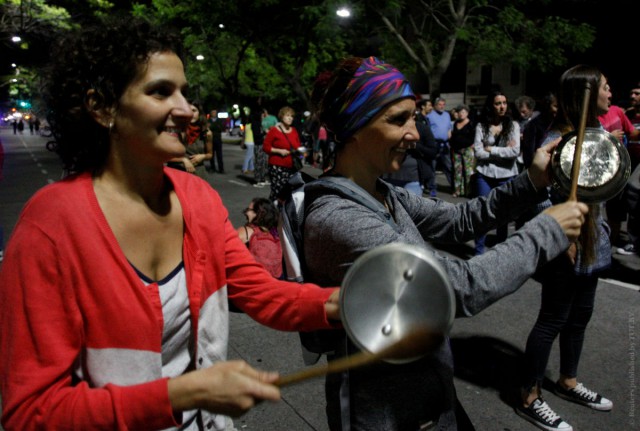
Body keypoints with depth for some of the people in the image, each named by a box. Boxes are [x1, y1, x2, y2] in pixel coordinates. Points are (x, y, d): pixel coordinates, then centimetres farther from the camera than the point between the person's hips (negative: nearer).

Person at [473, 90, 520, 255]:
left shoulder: (513, 125, 1)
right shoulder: (481, 126, 0)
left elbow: (515, 151, -12)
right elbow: (478, 152, -10)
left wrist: (490, 149, -10)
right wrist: (503, 151, -10)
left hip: (506, 176, 1)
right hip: (484, 175, -1)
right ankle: (479, 251, 16)